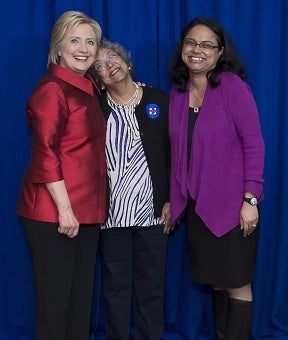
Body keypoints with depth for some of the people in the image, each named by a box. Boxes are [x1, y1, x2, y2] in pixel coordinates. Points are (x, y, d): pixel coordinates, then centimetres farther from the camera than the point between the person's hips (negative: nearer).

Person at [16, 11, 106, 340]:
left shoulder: (89, 89, 13)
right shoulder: (52, 89, -12)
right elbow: (45, 153, -18)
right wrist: (64, 208, -20)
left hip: (87, 211, 8)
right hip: (53, 213, -8)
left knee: (82, 296, 16)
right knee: (55, 298, 3)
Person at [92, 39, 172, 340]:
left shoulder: (158, 100, 4)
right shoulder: (96, 106, 2)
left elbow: (173, 154, 4)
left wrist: (171, 200, -2)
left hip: (153, 211, 1)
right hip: (112, 212, 0)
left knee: (151, 284, 10)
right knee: (116, 284, 8)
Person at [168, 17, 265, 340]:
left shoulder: (232, 85, -11)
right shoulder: (177, 92, 5)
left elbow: (254, 144, -13)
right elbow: (177, 152, 10)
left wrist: (251, 199, -16)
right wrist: (172, 199, 10)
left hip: (232, 204, -5)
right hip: (196, 204, 5)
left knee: (237, 283, 5)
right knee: (216, 280, 16)